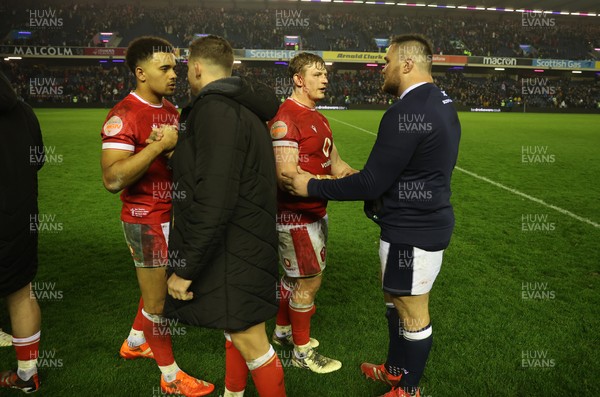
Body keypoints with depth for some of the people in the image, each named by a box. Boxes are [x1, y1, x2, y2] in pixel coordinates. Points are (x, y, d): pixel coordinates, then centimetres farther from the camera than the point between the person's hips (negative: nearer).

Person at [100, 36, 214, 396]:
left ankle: (135, 343, 46)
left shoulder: (171, 110, 9)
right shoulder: (124, 115, -19)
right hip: (147, 219, -9)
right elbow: (113, 179, -28)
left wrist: (179, 150, -7)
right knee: (157, 298, 5)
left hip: (172, 214, 9)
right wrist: (160, 145, -29)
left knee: (161, 284, 22)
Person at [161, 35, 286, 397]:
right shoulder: (245, 109, 12)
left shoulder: (215, 111, -19)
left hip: (233, 253, -10)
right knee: (236, 329, 23)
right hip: (246, 243, 10)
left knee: (250, 342, 2)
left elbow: (214, 202, -26)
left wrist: (185, 269, -20)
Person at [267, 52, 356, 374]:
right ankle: (302, 351, 21)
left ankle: (282, 331, 40)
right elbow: (287, 176, -25)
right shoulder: (285, 119, -19)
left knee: (295, 276, 21)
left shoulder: (317, 118, 13)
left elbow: (335, 163, 14)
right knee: (310, 281, 2)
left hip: (316, 212, 9)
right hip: (296, 216, -9)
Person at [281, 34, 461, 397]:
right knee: (398, 301, 23)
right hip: (426, 219, 10)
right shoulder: (441, 103, 8)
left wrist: (312, 187, -13)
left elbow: (372, 184, -22)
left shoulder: (406, 112, -23)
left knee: (412, 312, 8)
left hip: (412, 229, -10)